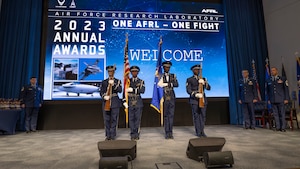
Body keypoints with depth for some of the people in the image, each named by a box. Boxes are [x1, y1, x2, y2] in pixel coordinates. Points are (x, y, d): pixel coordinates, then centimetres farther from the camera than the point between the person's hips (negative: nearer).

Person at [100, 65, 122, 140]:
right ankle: (108, 135, 16)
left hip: (115, 102, -1)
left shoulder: (118, 81, 7)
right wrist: (104, 96, -14)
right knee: (106, 120, 4)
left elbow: (120, 90, -7)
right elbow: (101, 92, 6)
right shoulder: (104, 82, 12)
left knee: (114, 119, 1)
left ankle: (113, 135, 11)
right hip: (106, 102, 2)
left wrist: (113, 84, -19)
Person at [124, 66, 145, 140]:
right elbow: (125, 91, 5)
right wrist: (124, 101, -5)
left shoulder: (141, 81, 4)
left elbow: (142, 90, -13)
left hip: (138, 102, 0)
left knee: (138, 119, 4)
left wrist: (132, 89, -22)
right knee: (131, 119, 3)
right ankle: (132, 134, 13)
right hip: (130, 102, 0)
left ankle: (137, 134, 15)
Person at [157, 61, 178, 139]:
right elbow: (159, 84, -10)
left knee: (171, 115, 3)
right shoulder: (161, 76, 7)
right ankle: (167, 133, 11)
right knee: (165, 115, 2)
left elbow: (176, 84, -2)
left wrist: (171, 84, -16)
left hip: (171, 96, 2)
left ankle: (170, 132, 11)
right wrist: (168, 84, -11)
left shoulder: (173, 76, 12)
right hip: (164, 97, -2)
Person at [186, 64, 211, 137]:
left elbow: (208, 88, 5)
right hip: (194, 100, -3)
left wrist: (204, 83, -14)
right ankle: (198, 132, 7)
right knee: (196, 116, -2)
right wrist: (196, 94, -19)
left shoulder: (203, 79, 16)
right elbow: (188, 90, -4)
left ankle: (202, 131, 16)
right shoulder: (189, 80, 5)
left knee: (203, 116, 3)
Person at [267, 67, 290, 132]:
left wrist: (286, 99, -4)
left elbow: (286, 89, 3)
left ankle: (283, 127, 6)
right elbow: (268, 91, 15)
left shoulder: (283, 79, 5)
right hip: (273, 100, 2)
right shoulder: (268, 81, 12)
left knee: (282, 114, -1)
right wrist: (268, 99, 8)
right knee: (275, 114, 2)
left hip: (280, 100, -2)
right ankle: (278, 127, 8)